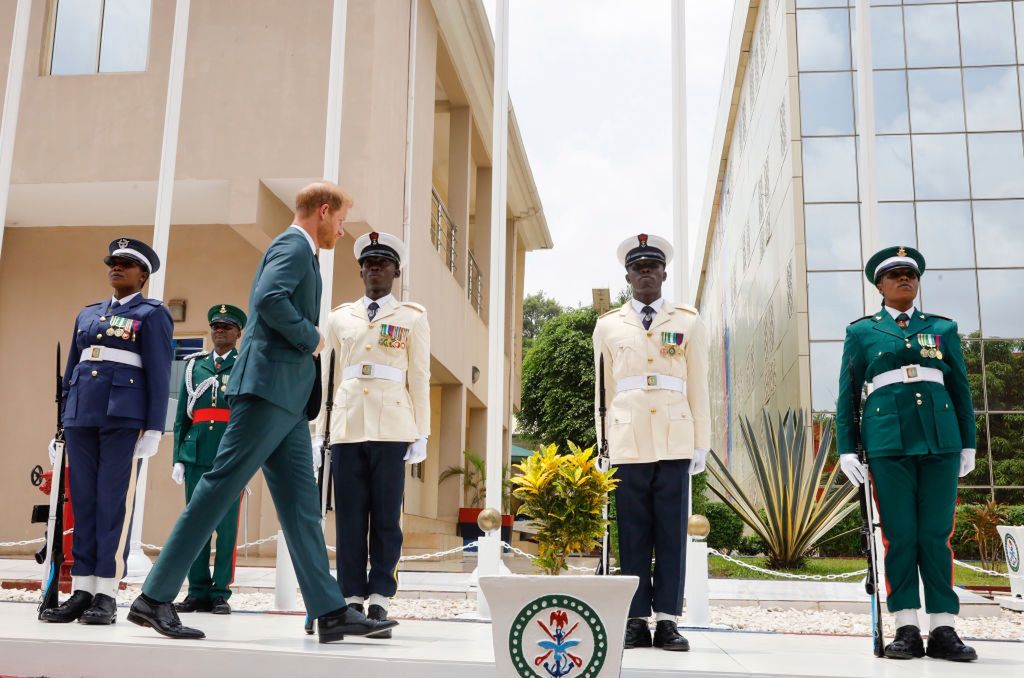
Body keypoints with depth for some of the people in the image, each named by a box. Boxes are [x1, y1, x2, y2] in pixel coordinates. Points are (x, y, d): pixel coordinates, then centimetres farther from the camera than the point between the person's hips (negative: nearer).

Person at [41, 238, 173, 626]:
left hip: (124, 416, -6)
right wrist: (62, 422, 15)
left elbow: (159, 374, -4)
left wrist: (154, 428, -11)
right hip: (82, 415, 6)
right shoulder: (88, 314, 21)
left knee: (114, 503, -6)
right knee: (82, 501, 4)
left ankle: (106, 595, -2)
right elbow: (70, 371, 21)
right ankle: (81, 590, 8)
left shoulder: (152, 313, 3)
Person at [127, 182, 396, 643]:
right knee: (220, 486, -8)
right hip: (271, 384, -10)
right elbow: (269, 298, -23)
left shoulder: (295, 250, 25)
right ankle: (155, 597, -1)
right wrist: (312, 338, -12)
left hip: (286, 396, 10)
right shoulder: (294, 246, -6)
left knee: (301, 503, 4)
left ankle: (331, 612, 4)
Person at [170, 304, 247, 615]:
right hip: (196, 454, 3)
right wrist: (178, 457, 6)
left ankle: (221, 593, 6)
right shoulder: (194, 364, 15)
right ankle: (198, 592, 13)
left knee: (226, 525, 0)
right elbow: (182, 415, 14)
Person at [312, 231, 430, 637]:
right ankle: (352, 599, 8)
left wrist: (421, 434, -1)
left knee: (386, 517, -1)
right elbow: (327, 378, 15)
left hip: (391, 429, -2)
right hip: (347, 428, 2)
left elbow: (420, 378, 5)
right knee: (350, 518, 2)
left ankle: (379, 600, 4)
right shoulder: (339, 318, 16)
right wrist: (318, 433, 10)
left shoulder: (413, 317, 9)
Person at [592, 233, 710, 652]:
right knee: (633, 532, 2)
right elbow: (603, 390, 11)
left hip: (675, 442, 0)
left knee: (672, 532, 2)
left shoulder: (688, 322, 10)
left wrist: (701, 444, 3)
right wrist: (601, 444, 8)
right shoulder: (607, 325, 11)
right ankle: (636, 621, 7)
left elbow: (698, 387, 7)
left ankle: (667, 621, 8)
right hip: (627, 443, 0)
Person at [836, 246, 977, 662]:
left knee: (936, 533, 1)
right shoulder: (861, 332, 10)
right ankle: (906, 629, 4)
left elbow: (961, 389, 14)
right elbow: (846, 394, 7)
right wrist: (846, 449, 0)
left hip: (940, 441, 1)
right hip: (888, 442, -1)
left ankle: (943, 630, 4)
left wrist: (968, 443, 8)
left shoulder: (943, 328, 15)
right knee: (899, 534, -1)